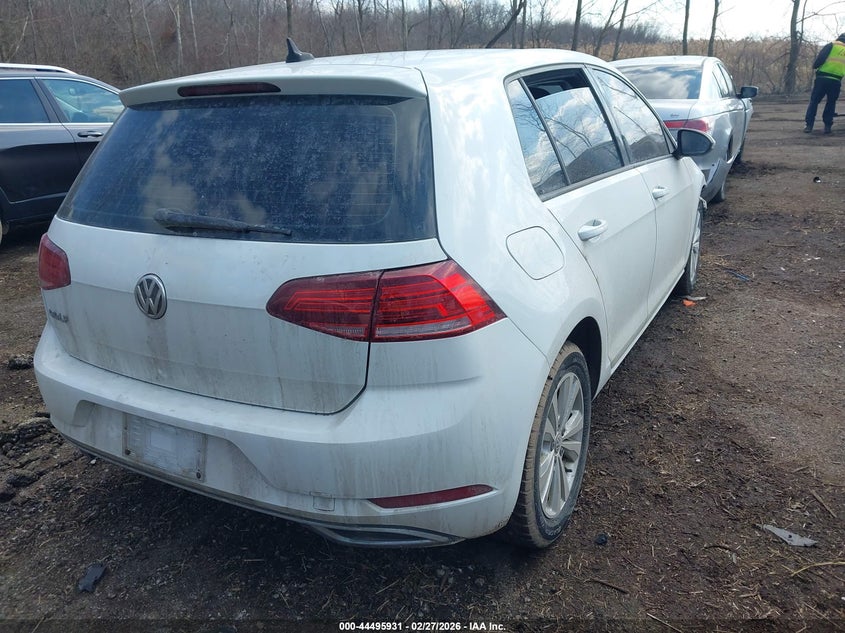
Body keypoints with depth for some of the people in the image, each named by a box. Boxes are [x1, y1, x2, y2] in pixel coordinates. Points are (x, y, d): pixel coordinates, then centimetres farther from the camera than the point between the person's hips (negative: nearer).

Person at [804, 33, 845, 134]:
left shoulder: (831, 45, 4)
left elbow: (819, 59, -7)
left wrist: (815, 66, 9)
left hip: (822, 79, -2)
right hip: (836, 81, 2)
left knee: (814, 101, 6)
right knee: (831, 103, 15)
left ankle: (809, 125, -1)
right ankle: (828, 126, 10)